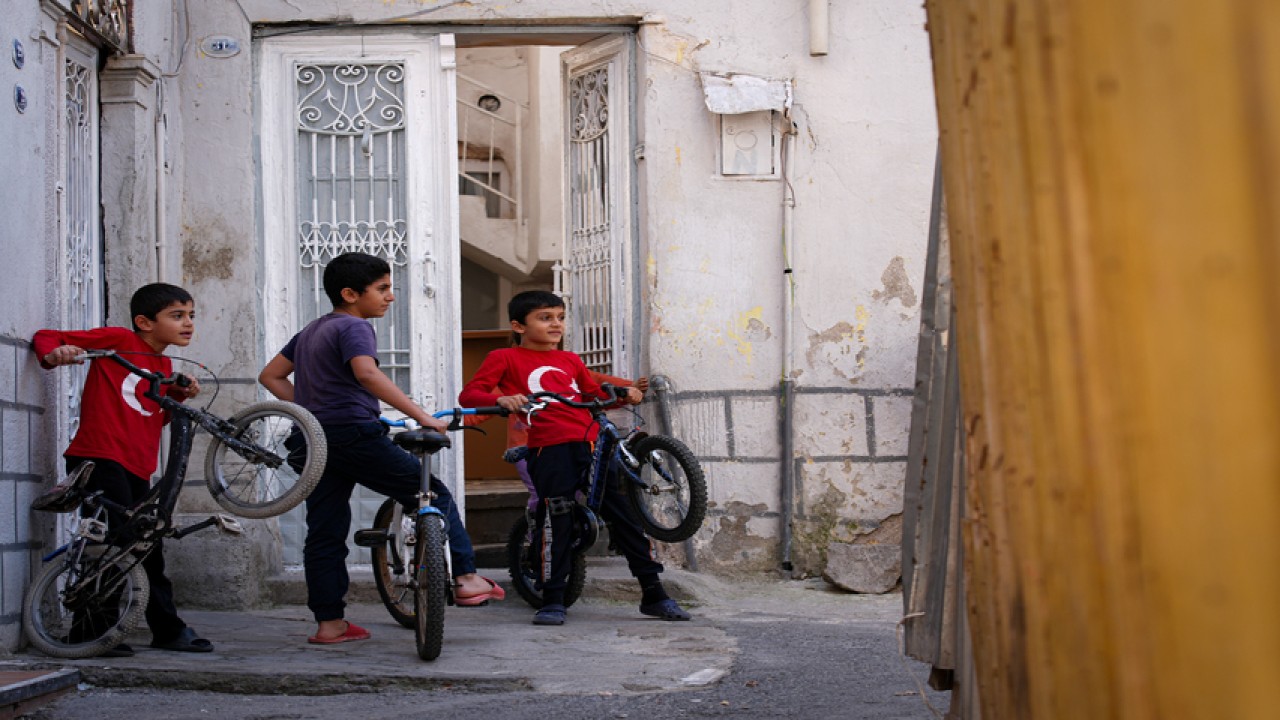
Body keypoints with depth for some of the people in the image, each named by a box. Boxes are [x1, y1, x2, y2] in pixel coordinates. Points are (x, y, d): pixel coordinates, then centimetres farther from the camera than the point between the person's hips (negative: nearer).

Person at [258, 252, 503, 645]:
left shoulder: (311, 330, 20)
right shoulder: (353, 327, -8)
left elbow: (271, 375, 25)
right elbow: (367, 373, -27)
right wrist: (422, 416, -29)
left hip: (314, 439, 9)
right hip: (354, 432, -9)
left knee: (324, 532, 8)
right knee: (436, 495, 3)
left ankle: (329, 623, 8)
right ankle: (466, 578, 1)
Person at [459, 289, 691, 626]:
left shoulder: (570, 361, 23)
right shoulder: (505, 358, 7)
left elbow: (596, 395, 29)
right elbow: (468, 395, -1)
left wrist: (625, 394, 10)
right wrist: (501, 399, -20)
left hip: (590, 444, 5)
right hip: (550, 449, -5)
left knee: (624, 516, 5)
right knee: (556, 523, -8)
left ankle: (654, 595, 11)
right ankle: (553, 601, 5)